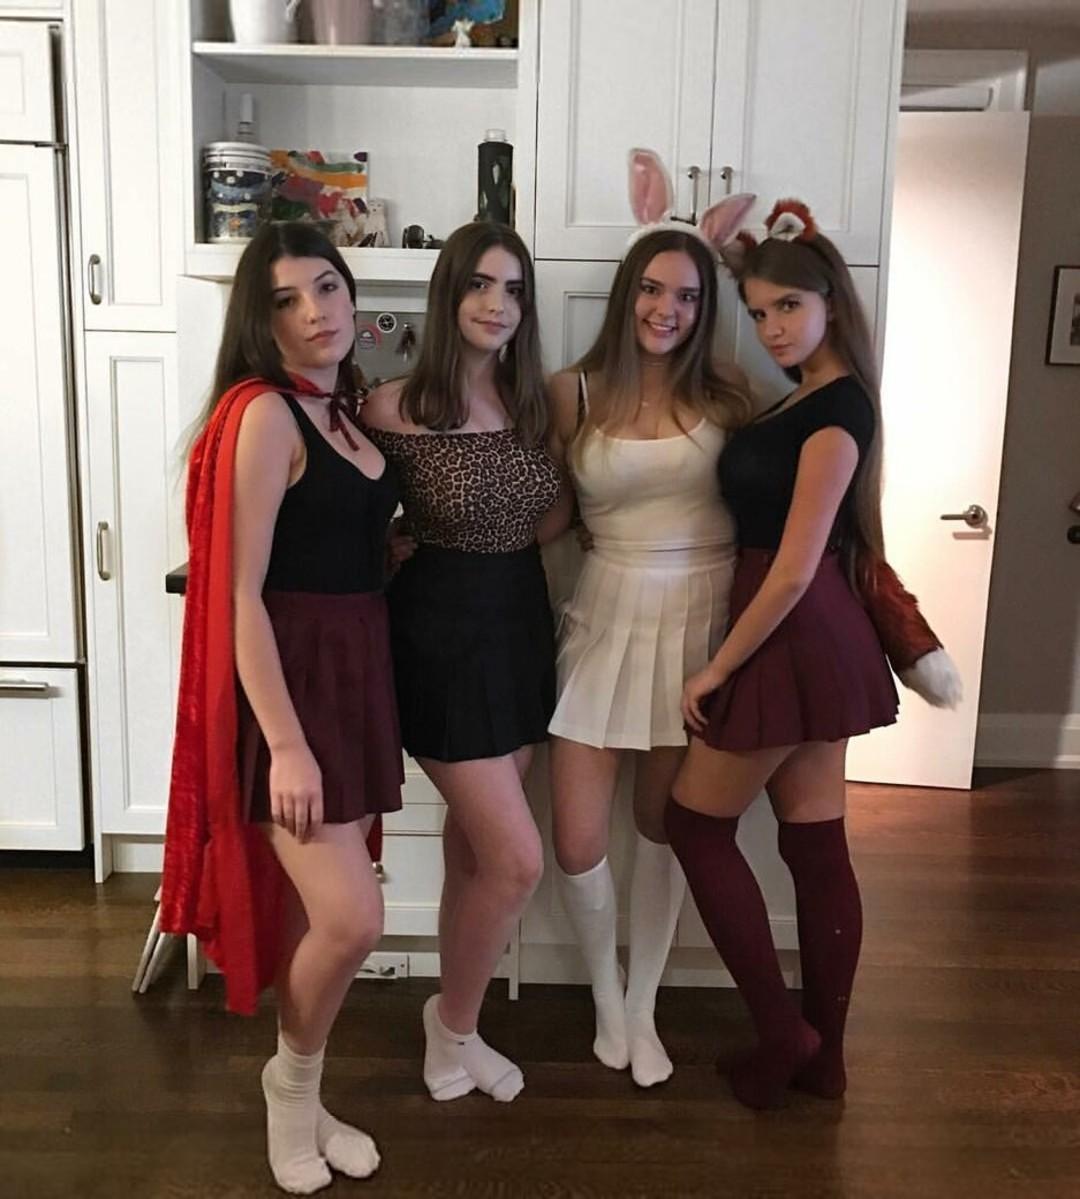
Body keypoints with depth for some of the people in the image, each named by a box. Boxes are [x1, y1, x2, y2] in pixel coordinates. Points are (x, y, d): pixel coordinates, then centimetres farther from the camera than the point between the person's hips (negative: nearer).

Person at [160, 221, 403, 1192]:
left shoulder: (345, 410, 12)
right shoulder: (262, 414, -14)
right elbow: (241, 593, -18)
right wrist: (285, 743, -21)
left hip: (358, 669, 8)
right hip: (288, 678, -8)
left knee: (319, 909, 14)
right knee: (352, 918, -10)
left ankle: (305, 1101, 32)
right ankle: (290, 1084, 20)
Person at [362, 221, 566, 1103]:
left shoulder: (536, 401, 4)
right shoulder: (395, 409, -14)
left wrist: (503, 551, -1)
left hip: (520, 619, 6)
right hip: (441, 629, -6)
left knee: (475, 842, 16)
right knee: (518, 859, -6)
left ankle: (455, 1022, 35)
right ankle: (454, 1021, 21)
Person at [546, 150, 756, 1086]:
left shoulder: (725, 397, -3)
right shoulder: (574, 392, -3)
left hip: (700, 622, 1)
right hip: (609, 617, -1)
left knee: (663, 825, 14)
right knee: (577, 844, -1)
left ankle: (643, 1006, 34)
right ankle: (605, 992, 30)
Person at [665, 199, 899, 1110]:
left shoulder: (836, 409, -18)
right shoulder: (811, 397, 10)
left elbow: (793, 568, -21)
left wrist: (717, 669, -13)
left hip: (791, 641, -9)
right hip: (814, 641, 9)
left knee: (697, 824, 5)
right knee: (817, 844, 12)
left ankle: (783, 1033, 14)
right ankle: (822, 1053, 24)